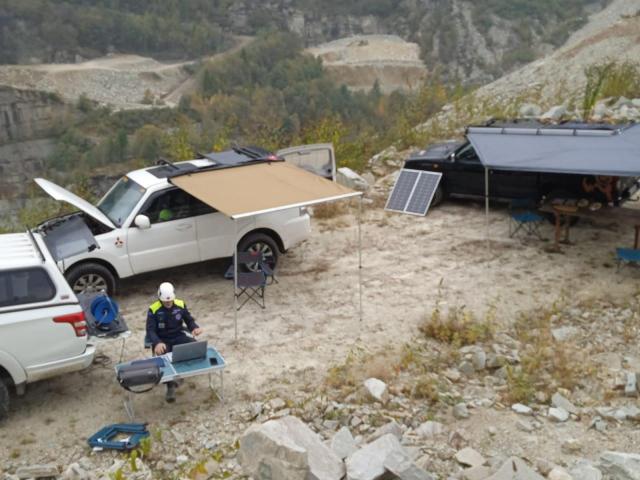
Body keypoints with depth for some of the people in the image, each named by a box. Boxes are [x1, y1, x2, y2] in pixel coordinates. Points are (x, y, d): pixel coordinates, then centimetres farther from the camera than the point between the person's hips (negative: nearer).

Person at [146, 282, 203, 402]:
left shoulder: (181, 305, -3)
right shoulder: (153, 309, -13)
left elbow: (189, 320, 9)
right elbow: (150, 330, -16)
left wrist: (195, 328, -15)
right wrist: (157, 343, -36)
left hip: (178, 336, 3)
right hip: (162, 340, -3)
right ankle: (170, 386, -21)